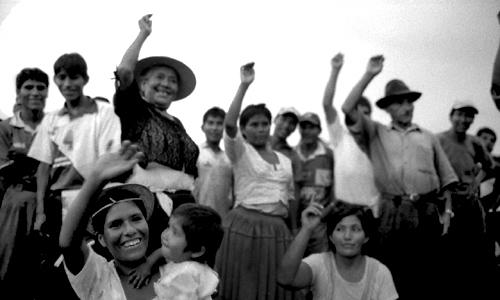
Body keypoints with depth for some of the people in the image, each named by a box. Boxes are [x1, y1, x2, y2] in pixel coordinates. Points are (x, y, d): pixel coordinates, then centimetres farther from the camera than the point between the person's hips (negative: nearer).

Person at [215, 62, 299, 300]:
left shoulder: (285, 160, 15)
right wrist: (244, 86, -21)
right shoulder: (240, 152, 1)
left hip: (277, 230, 5)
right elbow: (229, 124, -18)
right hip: (245, 225, -5)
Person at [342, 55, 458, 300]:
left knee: (431, 276, 3)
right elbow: (348, 109, -1)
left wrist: (447, 211, 3)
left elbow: (445, 178, 15)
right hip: (392, 213, -1)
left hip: (428, 212, 2)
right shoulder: (376, 133, 12)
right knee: (392, 278, 4)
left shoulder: (428, 137, 17)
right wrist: (369, 75, -2)